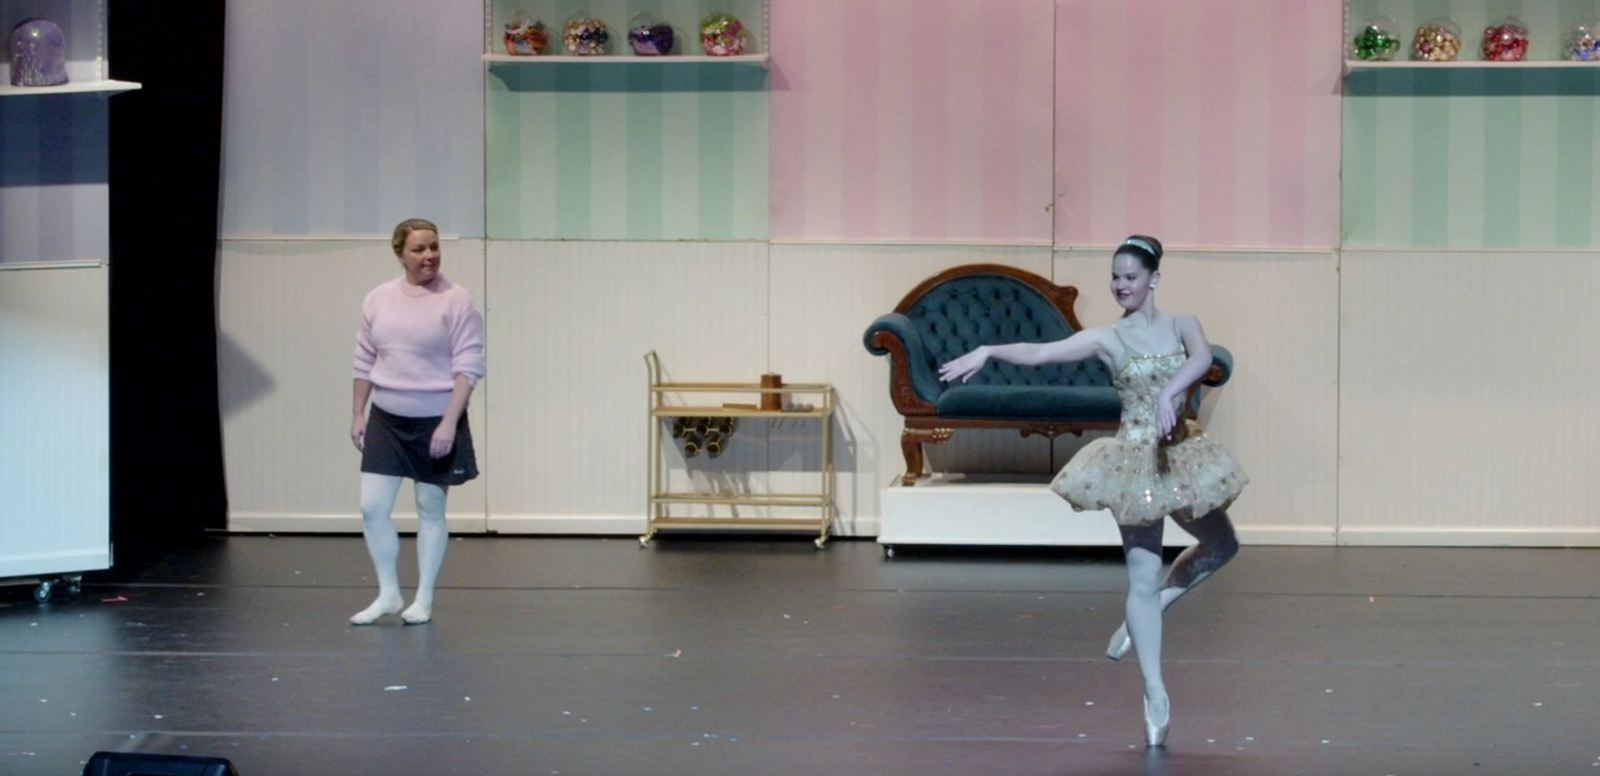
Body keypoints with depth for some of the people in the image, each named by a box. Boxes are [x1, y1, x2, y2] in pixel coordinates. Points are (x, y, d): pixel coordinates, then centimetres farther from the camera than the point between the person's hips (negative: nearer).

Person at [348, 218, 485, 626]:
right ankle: (388, 593, 14)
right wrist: (358, 414, 11)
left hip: (435, 422, -4)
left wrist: (449, 423, -18)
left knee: (431, 510, 7)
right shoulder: (378, 299, 3)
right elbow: (364, 362, 12)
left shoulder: (456, 300, -10)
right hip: (386, 420, 4)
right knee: (372, 507, -1)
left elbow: (468, 367, -13)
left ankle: (423, 599, 18)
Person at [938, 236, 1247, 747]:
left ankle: (1145, 614, 30)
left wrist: (1170, 392, -41)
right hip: (1135, 461, -3)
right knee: (1143, 578, -2)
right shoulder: (1107, 339, -6)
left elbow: (1203, 359, -23)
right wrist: (988, 351, -33)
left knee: (1222, 547, 16)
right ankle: (1155, 693, 3)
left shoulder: (1182, 325, -1)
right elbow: (1040, 352, -17)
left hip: (1182, 455, 3)